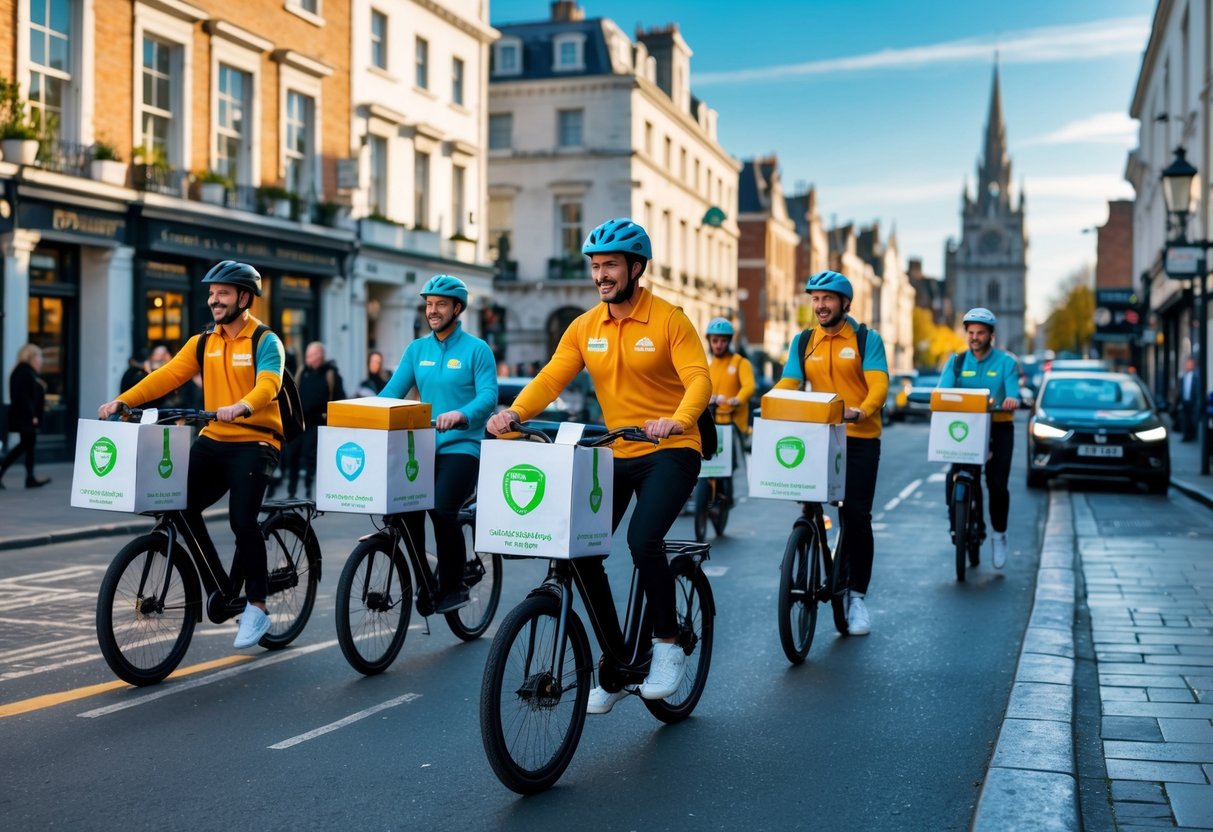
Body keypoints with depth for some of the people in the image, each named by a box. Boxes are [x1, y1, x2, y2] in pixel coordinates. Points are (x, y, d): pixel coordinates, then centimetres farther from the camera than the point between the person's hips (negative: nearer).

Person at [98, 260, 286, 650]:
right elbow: (167, 376, 1)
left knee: (242, 520, -17)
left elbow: (268, 385, -22)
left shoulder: (265, 341, -5)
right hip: (213, 441, 6)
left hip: (255, 442, -6)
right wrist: (123, 400, -12)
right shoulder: (203, 342, 11)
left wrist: (241, 407, -43)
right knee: (179, 506, -7)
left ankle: (256, 608, -1)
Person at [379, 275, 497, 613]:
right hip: (422, 446, 5)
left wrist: (460, 414, -31)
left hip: (460, 447, -4)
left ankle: (453, 586, -2)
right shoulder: (416, 349, 13)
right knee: (405, 509, -10)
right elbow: (393, 391, 5)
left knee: (442, 510, -20)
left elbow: (488, 395, -12)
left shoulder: (476, 349, -1)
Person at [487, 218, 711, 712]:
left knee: (643, 541, -26)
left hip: (669, 452, -5)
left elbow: (698, 379, -20)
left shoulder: (669, 320, -9)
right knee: (582, 549, -5)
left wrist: (678, 420, -40)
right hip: (615, 454, 5)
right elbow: (550, 378, -4)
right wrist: (515, 413, -23)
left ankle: (667, 646, -2)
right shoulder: (584, 329, 5)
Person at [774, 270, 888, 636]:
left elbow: (878, 383, -12)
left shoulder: (867, 339, 0)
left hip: (860, 438, -3)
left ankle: (857, 595, 7)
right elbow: (788, 383, 1)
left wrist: (862, 411, -33)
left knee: (856, 515, -3)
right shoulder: (803, 341, 10)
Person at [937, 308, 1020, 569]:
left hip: (998, 427, -1)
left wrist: (1011, 400, -36)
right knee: (953, 476, -18)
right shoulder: (957, 361, 6)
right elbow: (942, 391, -7)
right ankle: (956, 526, -1)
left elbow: (1012, 393, -11)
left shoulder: (1005, 361, 1)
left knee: (997, 483, -7)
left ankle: (999, 535, 13)